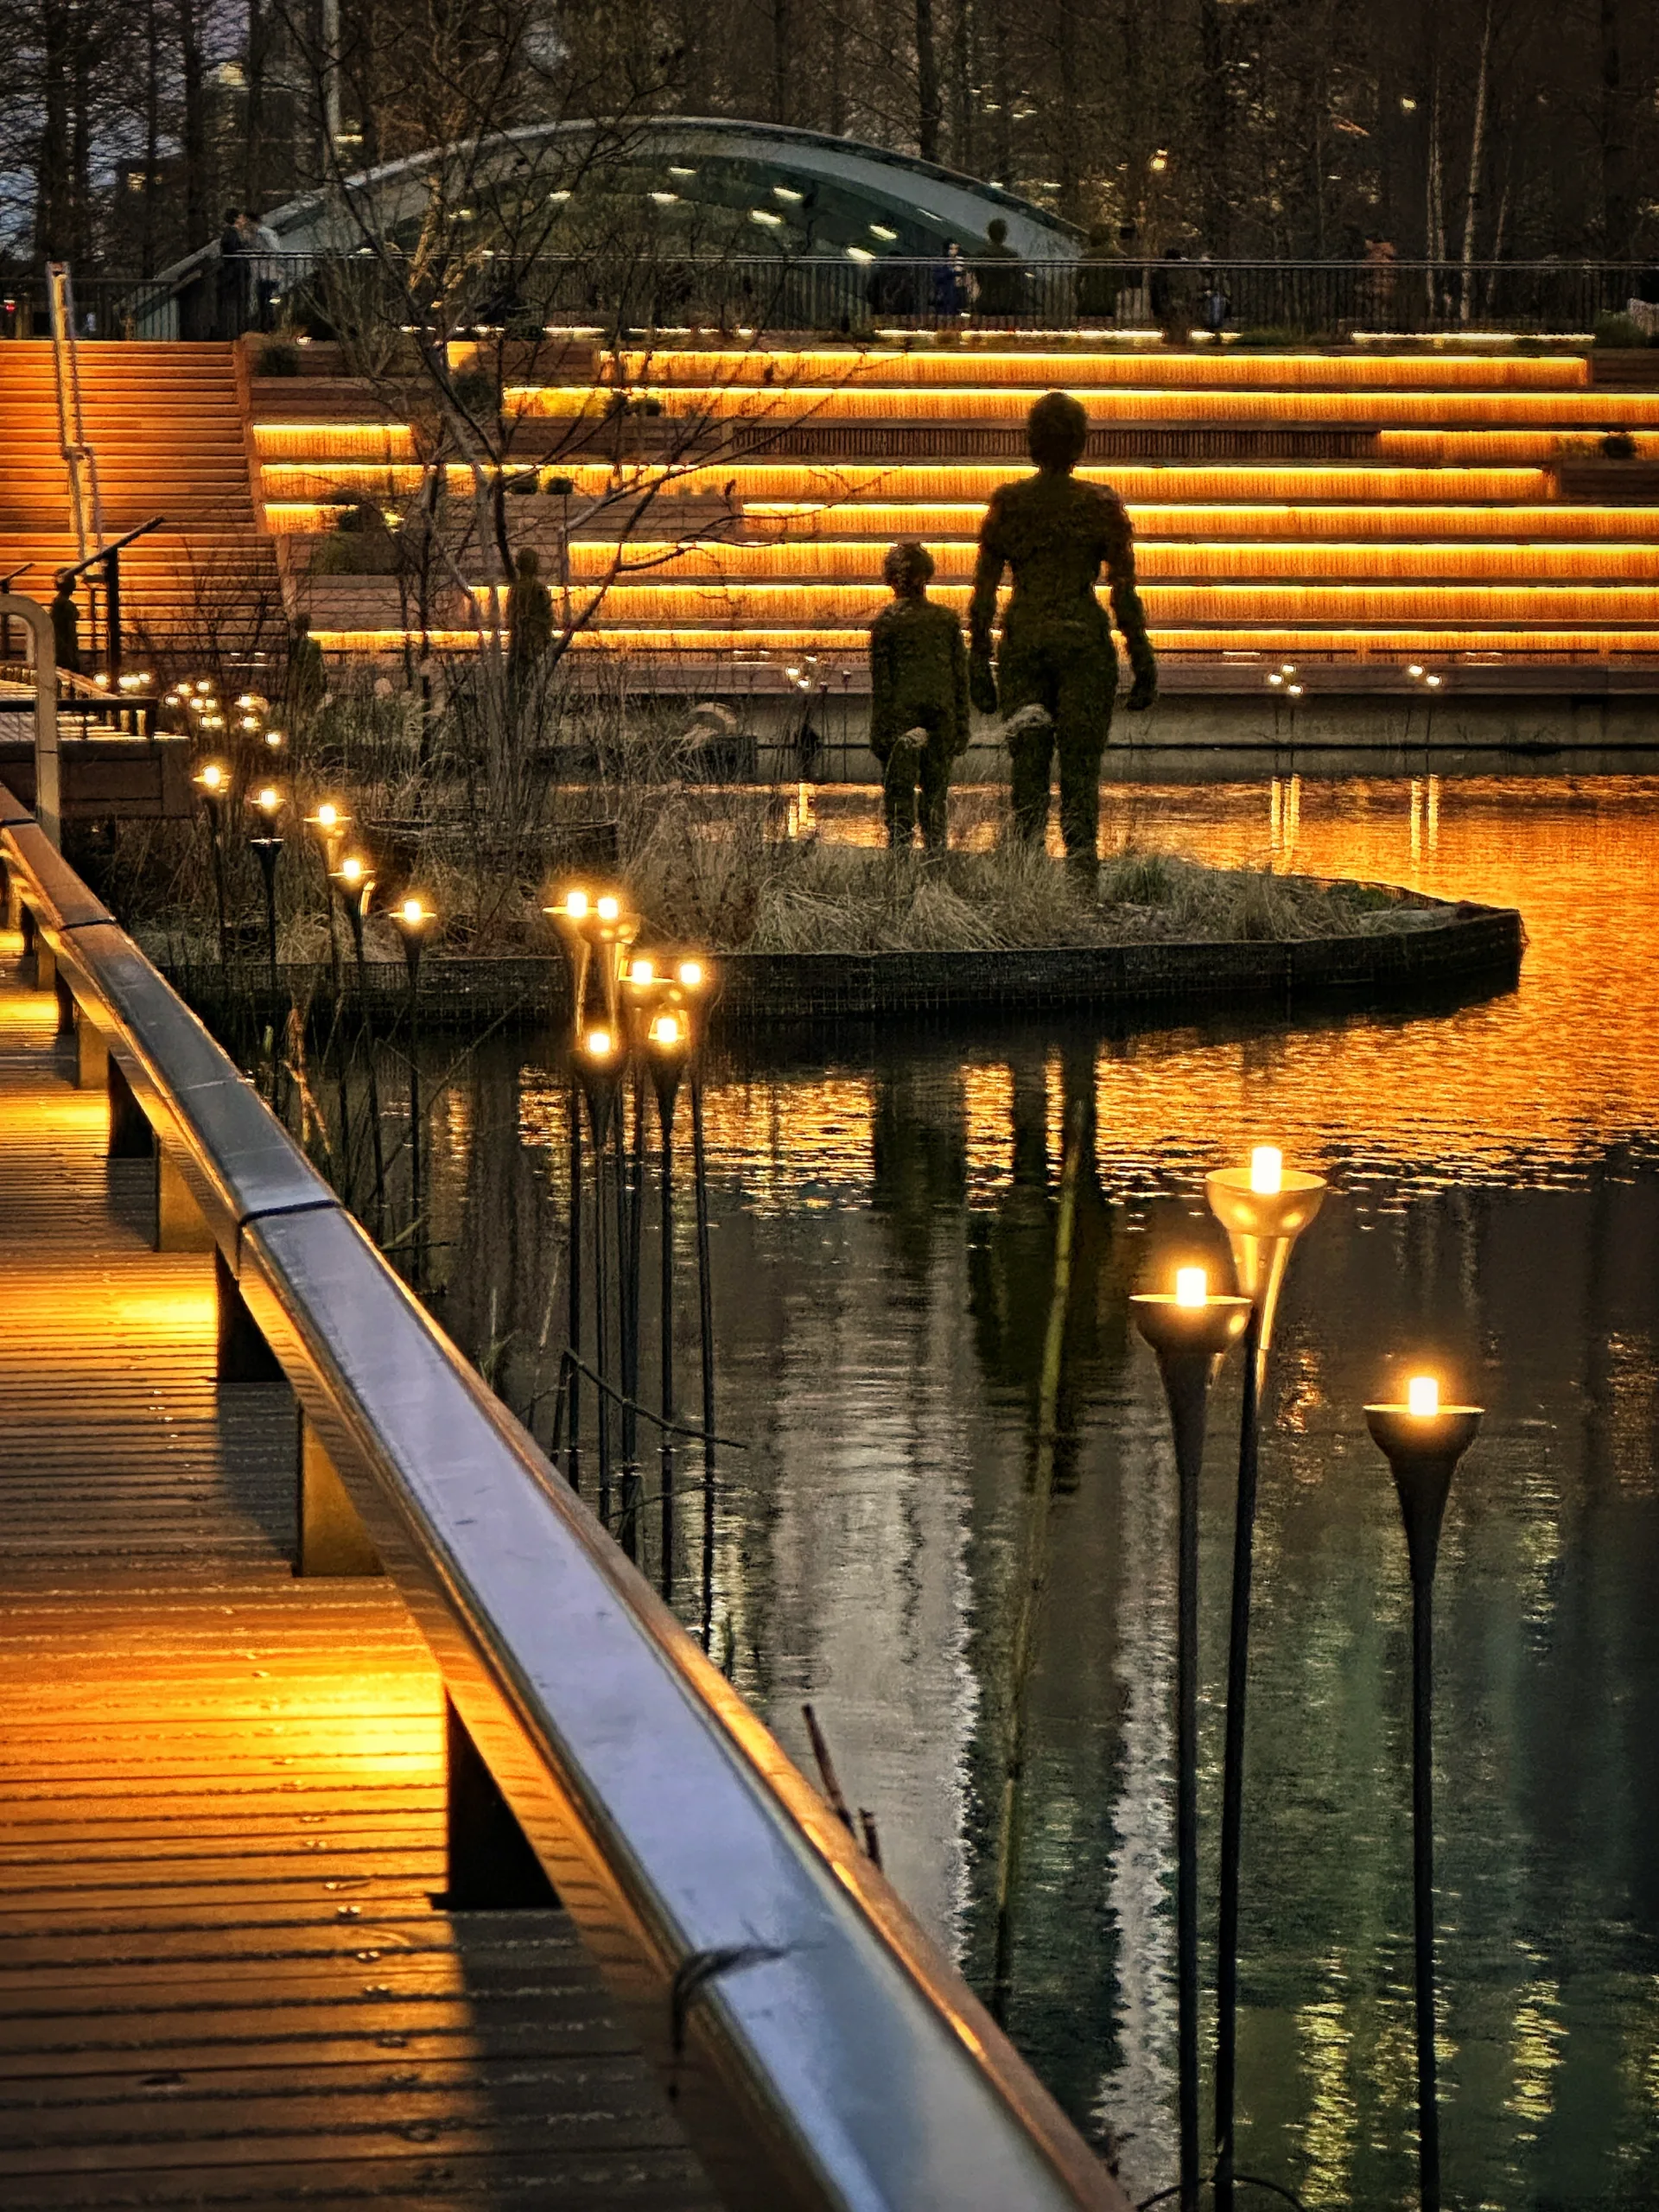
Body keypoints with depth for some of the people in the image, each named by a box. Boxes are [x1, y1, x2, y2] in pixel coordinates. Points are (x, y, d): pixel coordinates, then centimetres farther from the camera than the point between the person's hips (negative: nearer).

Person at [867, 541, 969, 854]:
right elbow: (961, 675, 6)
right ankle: (936, 850, 6)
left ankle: (900, 850, -7)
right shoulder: (947, 619, 4)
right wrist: (962, 728, 12)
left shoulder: (885, 622, -5)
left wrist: (879, 731, -1)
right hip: (941, 711, 3)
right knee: (936, 788, 10)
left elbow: (881, 681, -5)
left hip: (901, 714, -3)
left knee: (898, 792, 1)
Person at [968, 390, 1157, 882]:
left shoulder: (1006, 503, 2)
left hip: (1021, 641, 2)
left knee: (1027, 774, 7)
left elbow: (983, 593, 2)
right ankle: (1082, 880, -7)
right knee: (1081, 773, 0)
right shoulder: (1101, 504, -3)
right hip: (1083, 640, -2)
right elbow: (1124, 593, -5)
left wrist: (979, 663, 9)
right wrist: (1143, 665, 2)